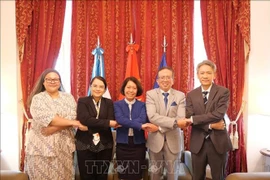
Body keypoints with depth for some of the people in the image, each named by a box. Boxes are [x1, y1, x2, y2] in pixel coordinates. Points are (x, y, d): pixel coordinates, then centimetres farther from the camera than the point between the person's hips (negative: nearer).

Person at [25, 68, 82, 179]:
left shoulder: (68, 98, 7)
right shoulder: (37, 99, 0)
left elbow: (72, 117, -5)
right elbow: (46, 118, -15)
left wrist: (52, 128, -19)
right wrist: (71, 122, -13)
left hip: (63, 145, 2)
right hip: (41, 145, -2)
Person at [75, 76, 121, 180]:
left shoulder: (109, 103, 6)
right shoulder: (82, 101, 0)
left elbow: (111, 122, -8)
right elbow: (84, 120, -17)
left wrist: (90, 126, -17)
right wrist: (107, 123, -18)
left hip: (104, 146, 2)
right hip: (85, 145, -2)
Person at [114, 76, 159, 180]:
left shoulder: (142, 105, 3)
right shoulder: (117, 104, 2)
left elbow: (142, 120, -14)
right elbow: (120, 119, -17)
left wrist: (125, 124, -20)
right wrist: (140, 126, -25)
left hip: (138, 144, 0)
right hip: (122, 144, 0)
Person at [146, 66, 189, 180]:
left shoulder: (180, 96, -2)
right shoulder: (150, 94, -5)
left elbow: (181, 118, -13)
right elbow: (152, 116, -19)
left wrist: (160, 127, -20)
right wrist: (175, 122, -27)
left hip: (173, 140, 1)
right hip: (155, 140, 0)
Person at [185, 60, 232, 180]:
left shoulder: (223, 92, -4)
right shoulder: (191, 95, 2)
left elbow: (219, 114, -18)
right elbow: (189, 118, -7)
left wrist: (194, 119, -18)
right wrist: (210, 125, -17)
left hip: (218, 142, -2)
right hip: (198, 143, 2)